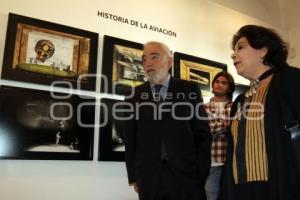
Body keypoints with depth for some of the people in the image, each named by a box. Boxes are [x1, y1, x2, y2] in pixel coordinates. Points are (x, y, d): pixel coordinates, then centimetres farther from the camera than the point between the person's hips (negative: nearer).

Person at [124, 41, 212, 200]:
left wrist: (202, 174, -4)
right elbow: (130, 139, 7)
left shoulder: (190, 90, 1)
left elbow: (203, 134, 1)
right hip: (148, 180, 1)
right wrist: (133, 177, 3)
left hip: (187, 177, -1)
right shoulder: (134, 96, 5)